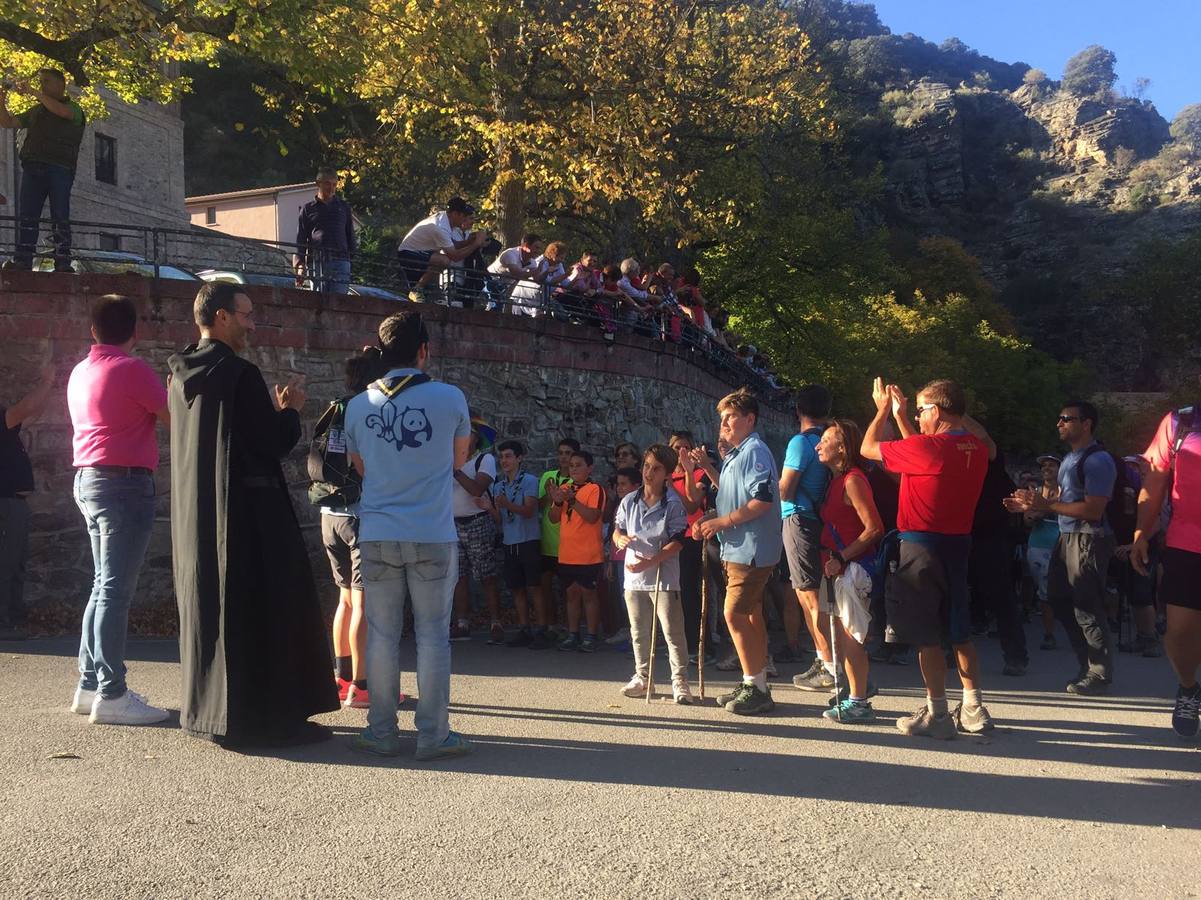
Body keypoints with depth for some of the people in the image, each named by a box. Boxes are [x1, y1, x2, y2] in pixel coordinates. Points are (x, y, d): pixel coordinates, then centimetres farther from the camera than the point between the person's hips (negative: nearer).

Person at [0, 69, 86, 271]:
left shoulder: (73, 108, 8)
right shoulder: (35, 111, 26)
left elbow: (61, 111, -16)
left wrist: (33, 92, -13)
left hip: (59, 169, -5)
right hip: (33, 167, 5)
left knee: (60, 217, -8)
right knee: (27, 215, -2)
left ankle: (63, 262, -10)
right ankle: (22, 260, -4)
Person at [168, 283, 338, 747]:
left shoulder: (181, 377, 10)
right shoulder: (240, 374, -15)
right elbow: (274, 444, -15)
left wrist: (273, 410, 18)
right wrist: (290, 410, 3)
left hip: (195, 517, 9)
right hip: (248, 513, -8)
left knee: (207, 607, 15)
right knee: (261, 612, -1)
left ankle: (208, 709, 24)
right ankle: (262, 715, 4)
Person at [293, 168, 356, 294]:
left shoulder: (343, 207, 18)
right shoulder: (308, 209, 13)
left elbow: (350, 236, 20)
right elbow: (300, 240, 10)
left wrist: (352, 254, 9)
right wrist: (300, 265, 1)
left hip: (340, 261, 0)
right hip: (316, 262, 0)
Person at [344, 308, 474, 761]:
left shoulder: (358, 406, 4)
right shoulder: (449, 398, -4)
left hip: (377, 536, 3)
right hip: (433, 536, -2)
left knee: (382, 635, 10)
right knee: (433, 635, 5)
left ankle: (382, 731, 16)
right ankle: (433, 735, 9)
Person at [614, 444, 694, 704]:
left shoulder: (673, 504, -9)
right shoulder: (629, 501, 5)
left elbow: (677, 542, -12)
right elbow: (617, 530, 12)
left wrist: (649, 562, -21)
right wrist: (619, 539, -13)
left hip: (664, 577, -5)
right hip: (634, 577, 5)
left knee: (672, 631, -5)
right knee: (638, 632, 15)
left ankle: (680, 681, 5)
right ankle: (641, 677, 27)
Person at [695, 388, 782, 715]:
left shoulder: (754, 451, -15)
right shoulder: (735, 455, 16)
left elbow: (762, 500, -24)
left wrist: (721, 522, -20)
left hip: (750, 550, -11)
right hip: (739, 549, 11)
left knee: (735, 615, -10)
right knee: (751, 615, 14)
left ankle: (755, 688, -2)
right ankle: (756, 685, 23)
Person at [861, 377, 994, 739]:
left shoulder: (928, 448, -19)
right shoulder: (977, 449, 4)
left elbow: (868, 448, -5)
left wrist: (883, 410, 10)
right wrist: (900, 416, 22)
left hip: (922, 549, -8)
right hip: (959, 546, 8)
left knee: (926, 636, 1)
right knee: (959, 633, 16)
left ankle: (937, 715, 7)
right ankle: (973, 709, 22)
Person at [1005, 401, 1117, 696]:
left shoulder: (1098, 460, -15)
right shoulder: (1070, 458, 15)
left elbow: (1093, 510, -21)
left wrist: (1046, 505, -20)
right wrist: (1031, 506, 9)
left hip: (1088, 540, -10)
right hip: (1066, 537, 10)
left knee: (1087, 609, -3)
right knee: (1061, 602, 15)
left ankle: (1100, 675, 11)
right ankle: (1088, 666, 28)